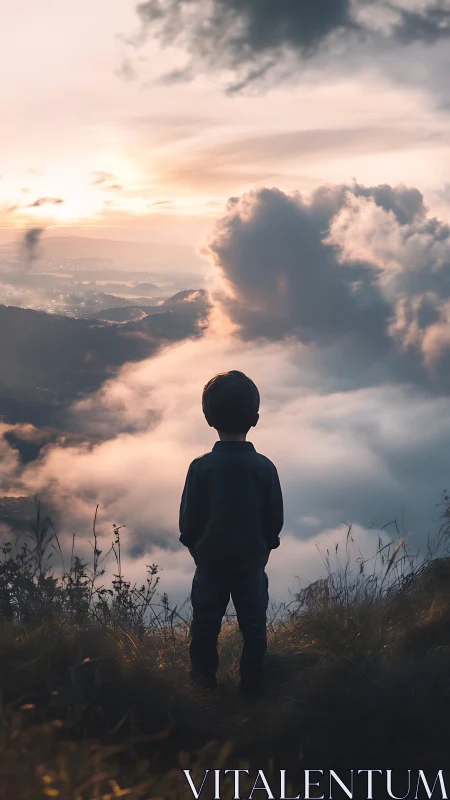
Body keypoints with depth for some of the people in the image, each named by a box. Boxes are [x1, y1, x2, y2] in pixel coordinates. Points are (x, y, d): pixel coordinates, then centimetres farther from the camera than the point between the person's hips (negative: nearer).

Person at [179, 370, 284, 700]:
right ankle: (252, 684, 21)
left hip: (210, 562, 0)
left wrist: (198, 550, 9)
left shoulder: (201, 467, -16)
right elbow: (275, 520, -6)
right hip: (252, 562, 0)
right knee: (254, 624, 14)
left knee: (205, 624, 14)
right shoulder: (265, 468, -13)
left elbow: (188, 522, -9)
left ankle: (204, 682, 22)